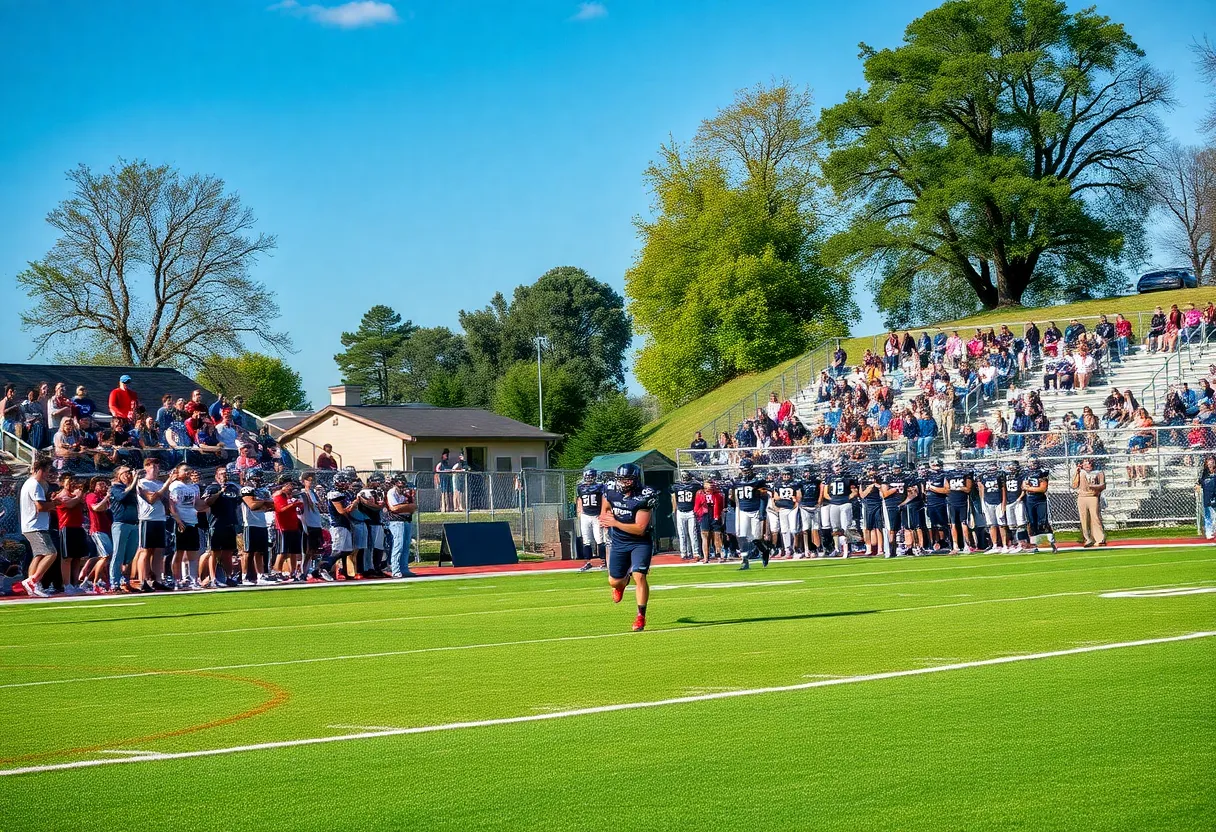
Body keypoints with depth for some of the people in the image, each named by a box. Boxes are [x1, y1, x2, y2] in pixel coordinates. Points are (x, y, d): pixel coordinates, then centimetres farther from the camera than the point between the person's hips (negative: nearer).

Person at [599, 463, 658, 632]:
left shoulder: (643, 498, -22)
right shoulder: (611, 493, -6)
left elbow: (640, 529, -25)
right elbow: (605, 508, 19)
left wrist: (615, 523, -29)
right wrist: (604, 518, -1)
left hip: (640, 542, -5)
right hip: (618, 542, 5)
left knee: (639, 576, -19)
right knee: (613, 582, 8)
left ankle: (641, 617, -8)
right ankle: (623, 581, 47)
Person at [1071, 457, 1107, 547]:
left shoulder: (1098, 473, 14)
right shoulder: (1079, 473, 20)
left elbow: (1103, 486, 3)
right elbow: (1074, 486, 8)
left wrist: (1093, 486, -13)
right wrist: (1077, 473, 3)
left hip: (1094, 497, -2)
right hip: (1081, 498, 2)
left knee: (1096, 519, -12)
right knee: (1084, 520, -2)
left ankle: (1101, 539, -12)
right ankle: (1089, 540, 3)